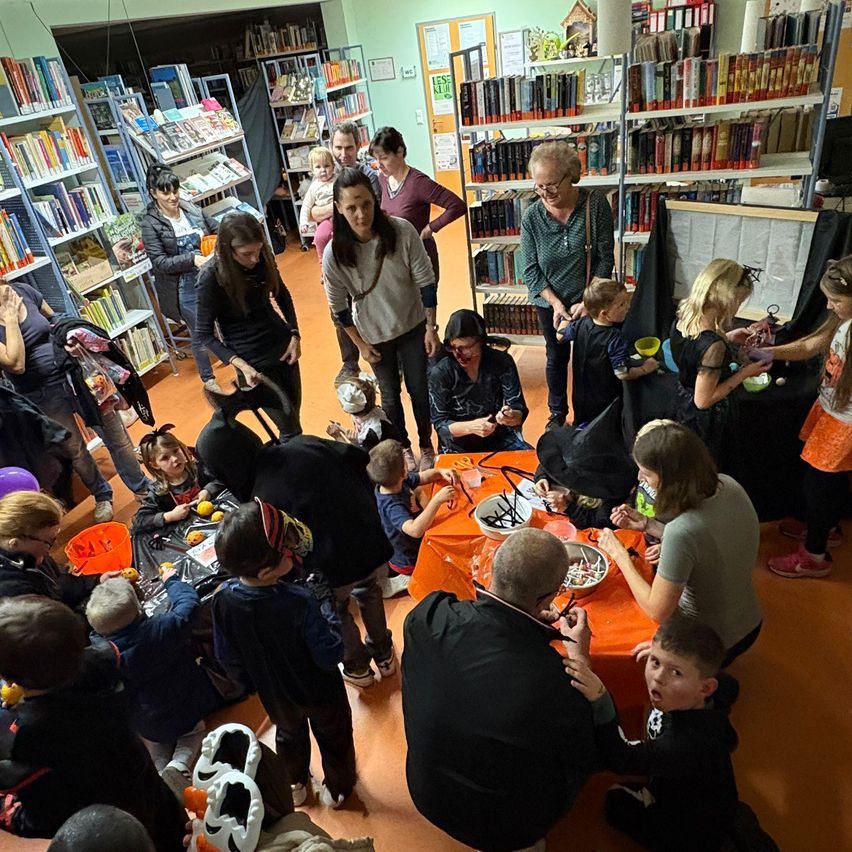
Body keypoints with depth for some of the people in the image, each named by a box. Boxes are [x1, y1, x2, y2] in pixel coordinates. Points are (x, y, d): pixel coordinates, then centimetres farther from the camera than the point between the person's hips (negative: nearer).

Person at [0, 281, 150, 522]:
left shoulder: (23, 291, -2)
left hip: (75, 373, 3)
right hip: (44, 395, -3)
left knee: (117, 436, 8)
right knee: (75, 451, 11)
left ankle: (142, 488, 27)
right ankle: (102, 496, 37)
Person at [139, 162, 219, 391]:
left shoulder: (192, 209, -1)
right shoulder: (150, 224, -11)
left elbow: (218, 230, 11)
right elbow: (160, 262, -17)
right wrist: (192, 259, -28)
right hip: (185, 288, -4)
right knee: (200, 335, 9)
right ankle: (208, 379, 30)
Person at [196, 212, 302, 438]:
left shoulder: (263, 258, -8)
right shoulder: (211, 278, -20)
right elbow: (205, 334, -12)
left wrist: (294, 335, -2)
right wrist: (241, 365, -23)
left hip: (282, 347, 5)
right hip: (253, 362, -4)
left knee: (294, 416, 15)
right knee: (291, 430, 1)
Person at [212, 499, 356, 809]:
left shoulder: (223, 599, -25)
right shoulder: (299, 602, -40)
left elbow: (227, 657, -10)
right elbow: (330, 656, -30)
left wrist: (253, 680, 8)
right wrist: (329, 612, -19)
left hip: (274, 695, 4)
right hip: (318, 691, -3)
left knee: (289, 734, 34)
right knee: (333, 736, 28)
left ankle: (295, 785, 59)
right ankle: (337, 789, 53)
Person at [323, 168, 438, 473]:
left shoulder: (401, 231, -23)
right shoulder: (334, 253, -22)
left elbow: (426, 281, -12)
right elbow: (339, 307, -9)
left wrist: (431, 327, -8)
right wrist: (360, 344, -3)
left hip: (413, 326, 0)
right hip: (375, 336, 0)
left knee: (419, 389, 12)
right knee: (390, 395, 16)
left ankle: (426, 445, 36)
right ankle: (403, 447, 40)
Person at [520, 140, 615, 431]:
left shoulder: (596, 205, -15)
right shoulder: (532, 217, -12)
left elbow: (605, 259, -12)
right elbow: (531, 270, -9)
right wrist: (556, 304, -18)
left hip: (588, 300, -1)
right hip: (550, 302, 1)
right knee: (556, 357, 17)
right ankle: (557, 413, 36)